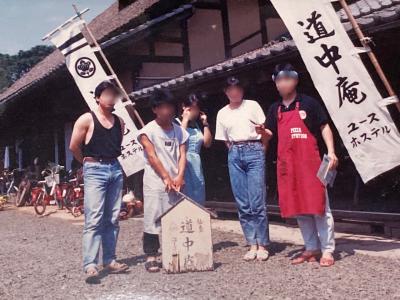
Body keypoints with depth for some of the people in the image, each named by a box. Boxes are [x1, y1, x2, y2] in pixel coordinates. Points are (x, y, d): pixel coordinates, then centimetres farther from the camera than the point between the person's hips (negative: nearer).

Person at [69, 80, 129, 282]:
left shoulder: (119, 121, 12)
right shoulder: (87, 119, -4)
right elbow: (74, 146, -1)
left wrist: (111, 160, 11)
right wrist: (89, 162, 10)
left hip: (115, 170, 6)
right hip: (95, 171, -6)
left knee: (112, 219, 8)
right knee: (94, 219, -11)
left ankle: (109, 260, 16)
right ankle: (90, 265, -11)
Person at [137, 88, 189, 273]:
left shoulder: (179, 130, 12)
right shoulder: (148, 131, -1)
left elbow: (182, 155, 7)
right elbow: (152, 157, -7)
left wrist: (179, 177, -8)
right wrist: (166, 177, -10)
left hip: (175, 183, 4)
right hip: (155, 183, -4)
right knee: (152, 219, -4)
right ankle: (151, 257, 3)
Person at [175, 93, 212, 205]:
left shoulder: (198, 124, 15)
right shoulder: (176, 122, -2)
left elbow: (207, 143, 11)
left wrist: (205, 124, 5)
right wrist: (185, 120, -11)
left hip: (196, 163, 6)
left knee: (198, 197, 7)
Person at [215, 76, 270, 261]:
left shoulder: (252, 106, 5)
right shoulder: (222, 113, 13)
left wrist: (259, 150, 0)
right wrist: (235, 151, 7)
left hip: (254, 151, -3)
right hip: (234, 155, 4)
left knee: (257, 202, -9)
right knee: (242, 204, 2)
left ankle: (262, 245, -1)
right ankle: (252, 245, 9)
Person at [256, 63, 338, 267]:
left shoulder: (308, 103, 0)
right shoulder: (275, 109, 13)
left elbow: (324, 127, 1)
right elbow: (271, 134, 16)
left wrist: (331, 151, -9)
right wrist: (263, 132, -7)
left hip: (310, 162, -5)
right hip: (287, 164, 5)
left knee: (319, 206, -3)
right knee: (298, 208, 9)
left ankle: (327, 250, 5)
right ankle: (312, 248, 21)